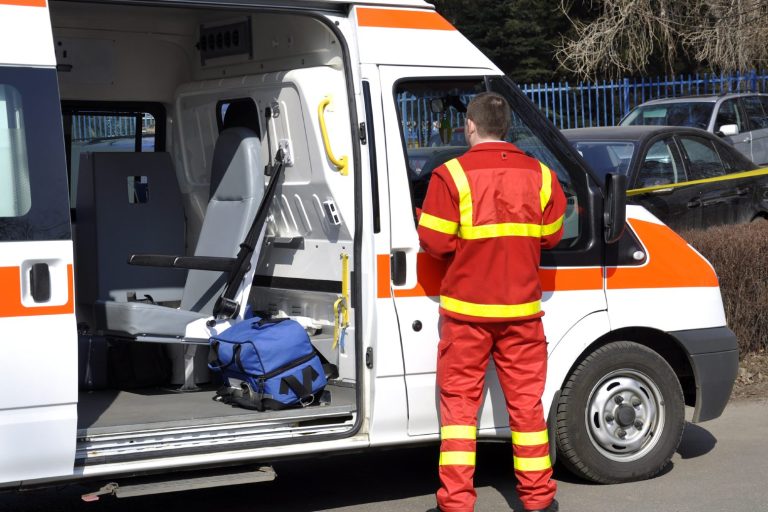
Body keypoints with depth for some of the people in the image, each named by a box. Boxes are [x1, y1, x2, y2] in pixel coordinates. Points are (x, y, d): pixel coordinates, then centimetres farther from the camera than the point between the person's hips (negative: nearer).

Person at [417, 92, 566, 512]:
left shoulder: (451, 175, -10)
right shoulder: (540, 175, 1)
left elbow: (435, 242, -11)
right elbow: (551, 236, 8)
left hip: (466, 308, -2)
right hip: (521, 309, 3)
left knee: (459, 401, 5)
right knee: (526, 400, 11)